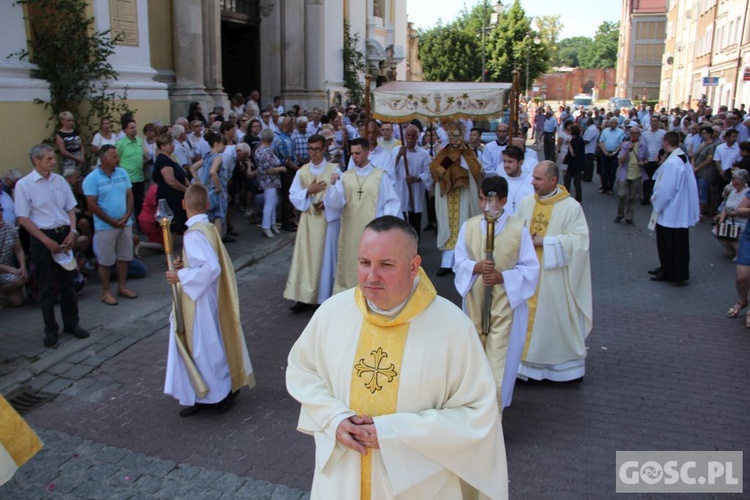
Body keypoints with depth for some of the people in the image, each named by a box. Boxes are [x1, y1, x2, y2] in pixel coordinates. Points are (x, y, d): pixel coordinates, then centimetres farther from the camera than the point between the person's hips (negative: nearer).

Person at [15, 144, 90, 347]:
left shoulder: (59, 180, 5)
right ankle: (50, 329, 17)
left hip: (64, 234, 4)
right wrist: (47, 241, -14)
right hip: (43, 238, -4)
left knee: (68, 282, 11)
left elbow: (71, 208, 11)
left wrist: (72, 232, -4)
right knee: (46, 287, 6)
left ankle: (71, 323, 24)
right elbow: (23, 218, -9)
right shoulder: (24, 185, -9)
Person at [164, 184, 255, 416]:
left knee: (204, 347, 4)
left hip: (201, 301, -9)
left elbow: (211, 267, -31)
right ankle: (204, 394, 27)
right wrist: (186, 265, 6)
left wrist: (181, 276, -21)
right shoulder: (209, 228, 5)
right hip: (205, 298, 9)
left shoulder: (194, 234, -22)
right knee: (202, 345, 17)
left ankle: (223, 390, 19)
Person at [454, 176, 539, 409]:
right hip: (475, 301, 3)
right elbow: (459, 263, 0)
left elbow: (530, 268, -5)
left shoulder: (519, 229, -9)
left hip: (506, 302, -3)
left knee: (498, 359, -3)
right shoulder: (469, 226, -3)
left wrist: (502, 277, -20)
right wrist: (477, 267, -21)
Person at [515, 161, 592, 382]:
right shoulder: (526, 202, 4)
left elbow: (579, 239, -15)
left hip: (555, 276, -4)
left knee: (557, 320, 6)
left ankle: (567, 365, 24)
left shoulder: (571, 207, -9)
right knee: (527, 318, 8)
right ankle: (527, 362, 20)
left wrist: (545, 242, -19)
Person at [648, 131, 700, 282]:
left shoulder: (671, 163, -25)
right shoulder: (683, 158, 6)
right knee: (677, 244, 19)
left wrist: (654, 199, -7)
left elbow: (665, 189, -25)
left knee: (669, 244, 3)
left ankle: (669, 273, 14)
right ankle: (666, 268, 32)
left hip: (670, 211, -10)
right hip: (680, 209, 10)